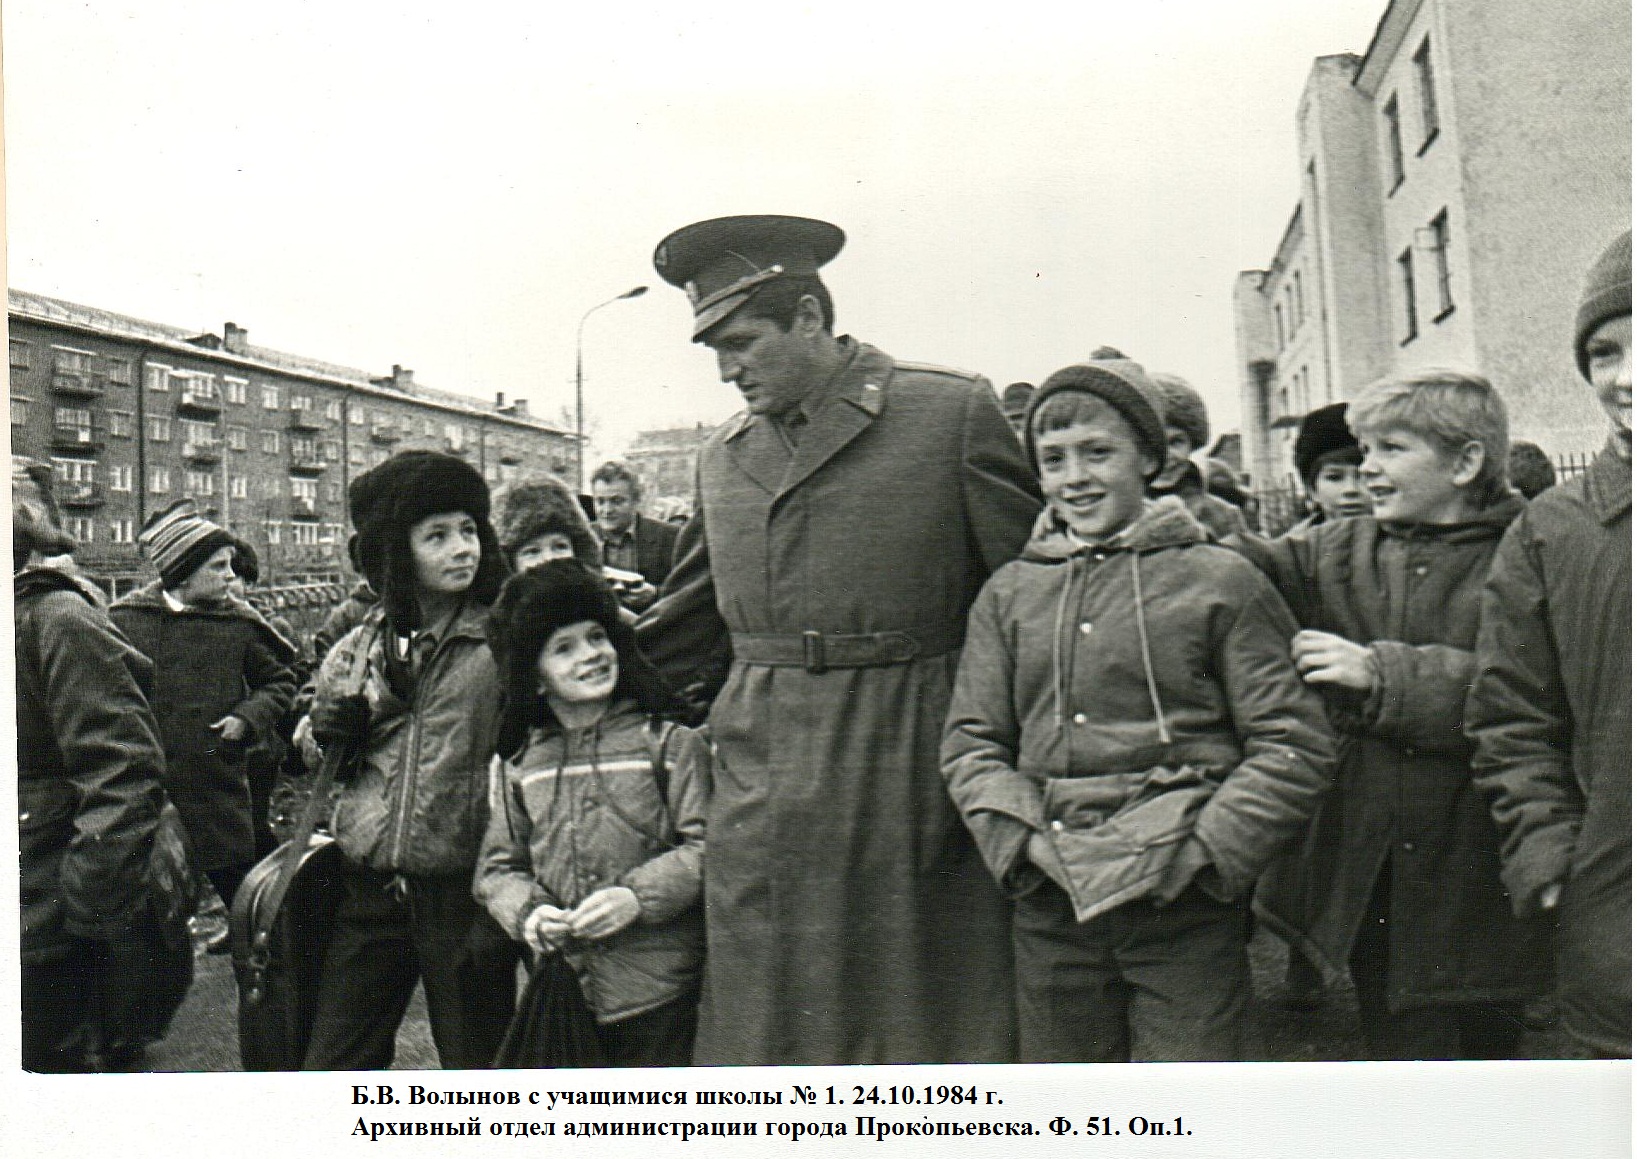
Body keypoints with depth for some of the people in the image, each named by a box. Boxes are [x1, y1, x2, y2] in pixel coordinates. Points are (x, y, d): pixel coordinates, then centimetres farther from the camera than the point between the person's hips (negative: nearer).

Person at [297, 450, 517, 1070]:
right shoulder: (361, 642, 10)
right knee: (333, 1067, 11)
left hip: (463, 885, -3)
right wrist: (329, 730, 0)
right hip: (369, 885, 4)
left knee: (479, 1068, 10)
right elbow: (318, 756, 21)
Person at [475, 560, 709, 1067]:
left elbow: (707, 846, -5)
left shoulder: (668, 744, -1)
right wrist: (527, 912, -8)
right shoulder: (516, 765, 8)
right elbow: (498, 867, 12)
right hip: (562, 993, 3)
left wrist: (639, 896, -17)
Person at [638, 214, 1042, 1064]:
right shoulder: (722, 454, 13)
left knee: (927, 1034, 7)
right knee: (761, 1025, 8)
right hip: (760, 791, 4)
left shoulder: (954, 413, -1)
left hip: (911, 782, -4)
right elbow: (688, 620, 21)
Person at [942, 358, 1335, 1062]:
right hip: (1049, 911, 3)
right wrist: (1026, 839, -7)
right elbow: (970, 744, 9)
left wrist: (1203, 850, -12)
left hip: (1186, 912, -3)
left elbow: (1297, 746, -2)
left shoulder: (1220, 581, 0)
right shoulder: (1008, 594, 10)